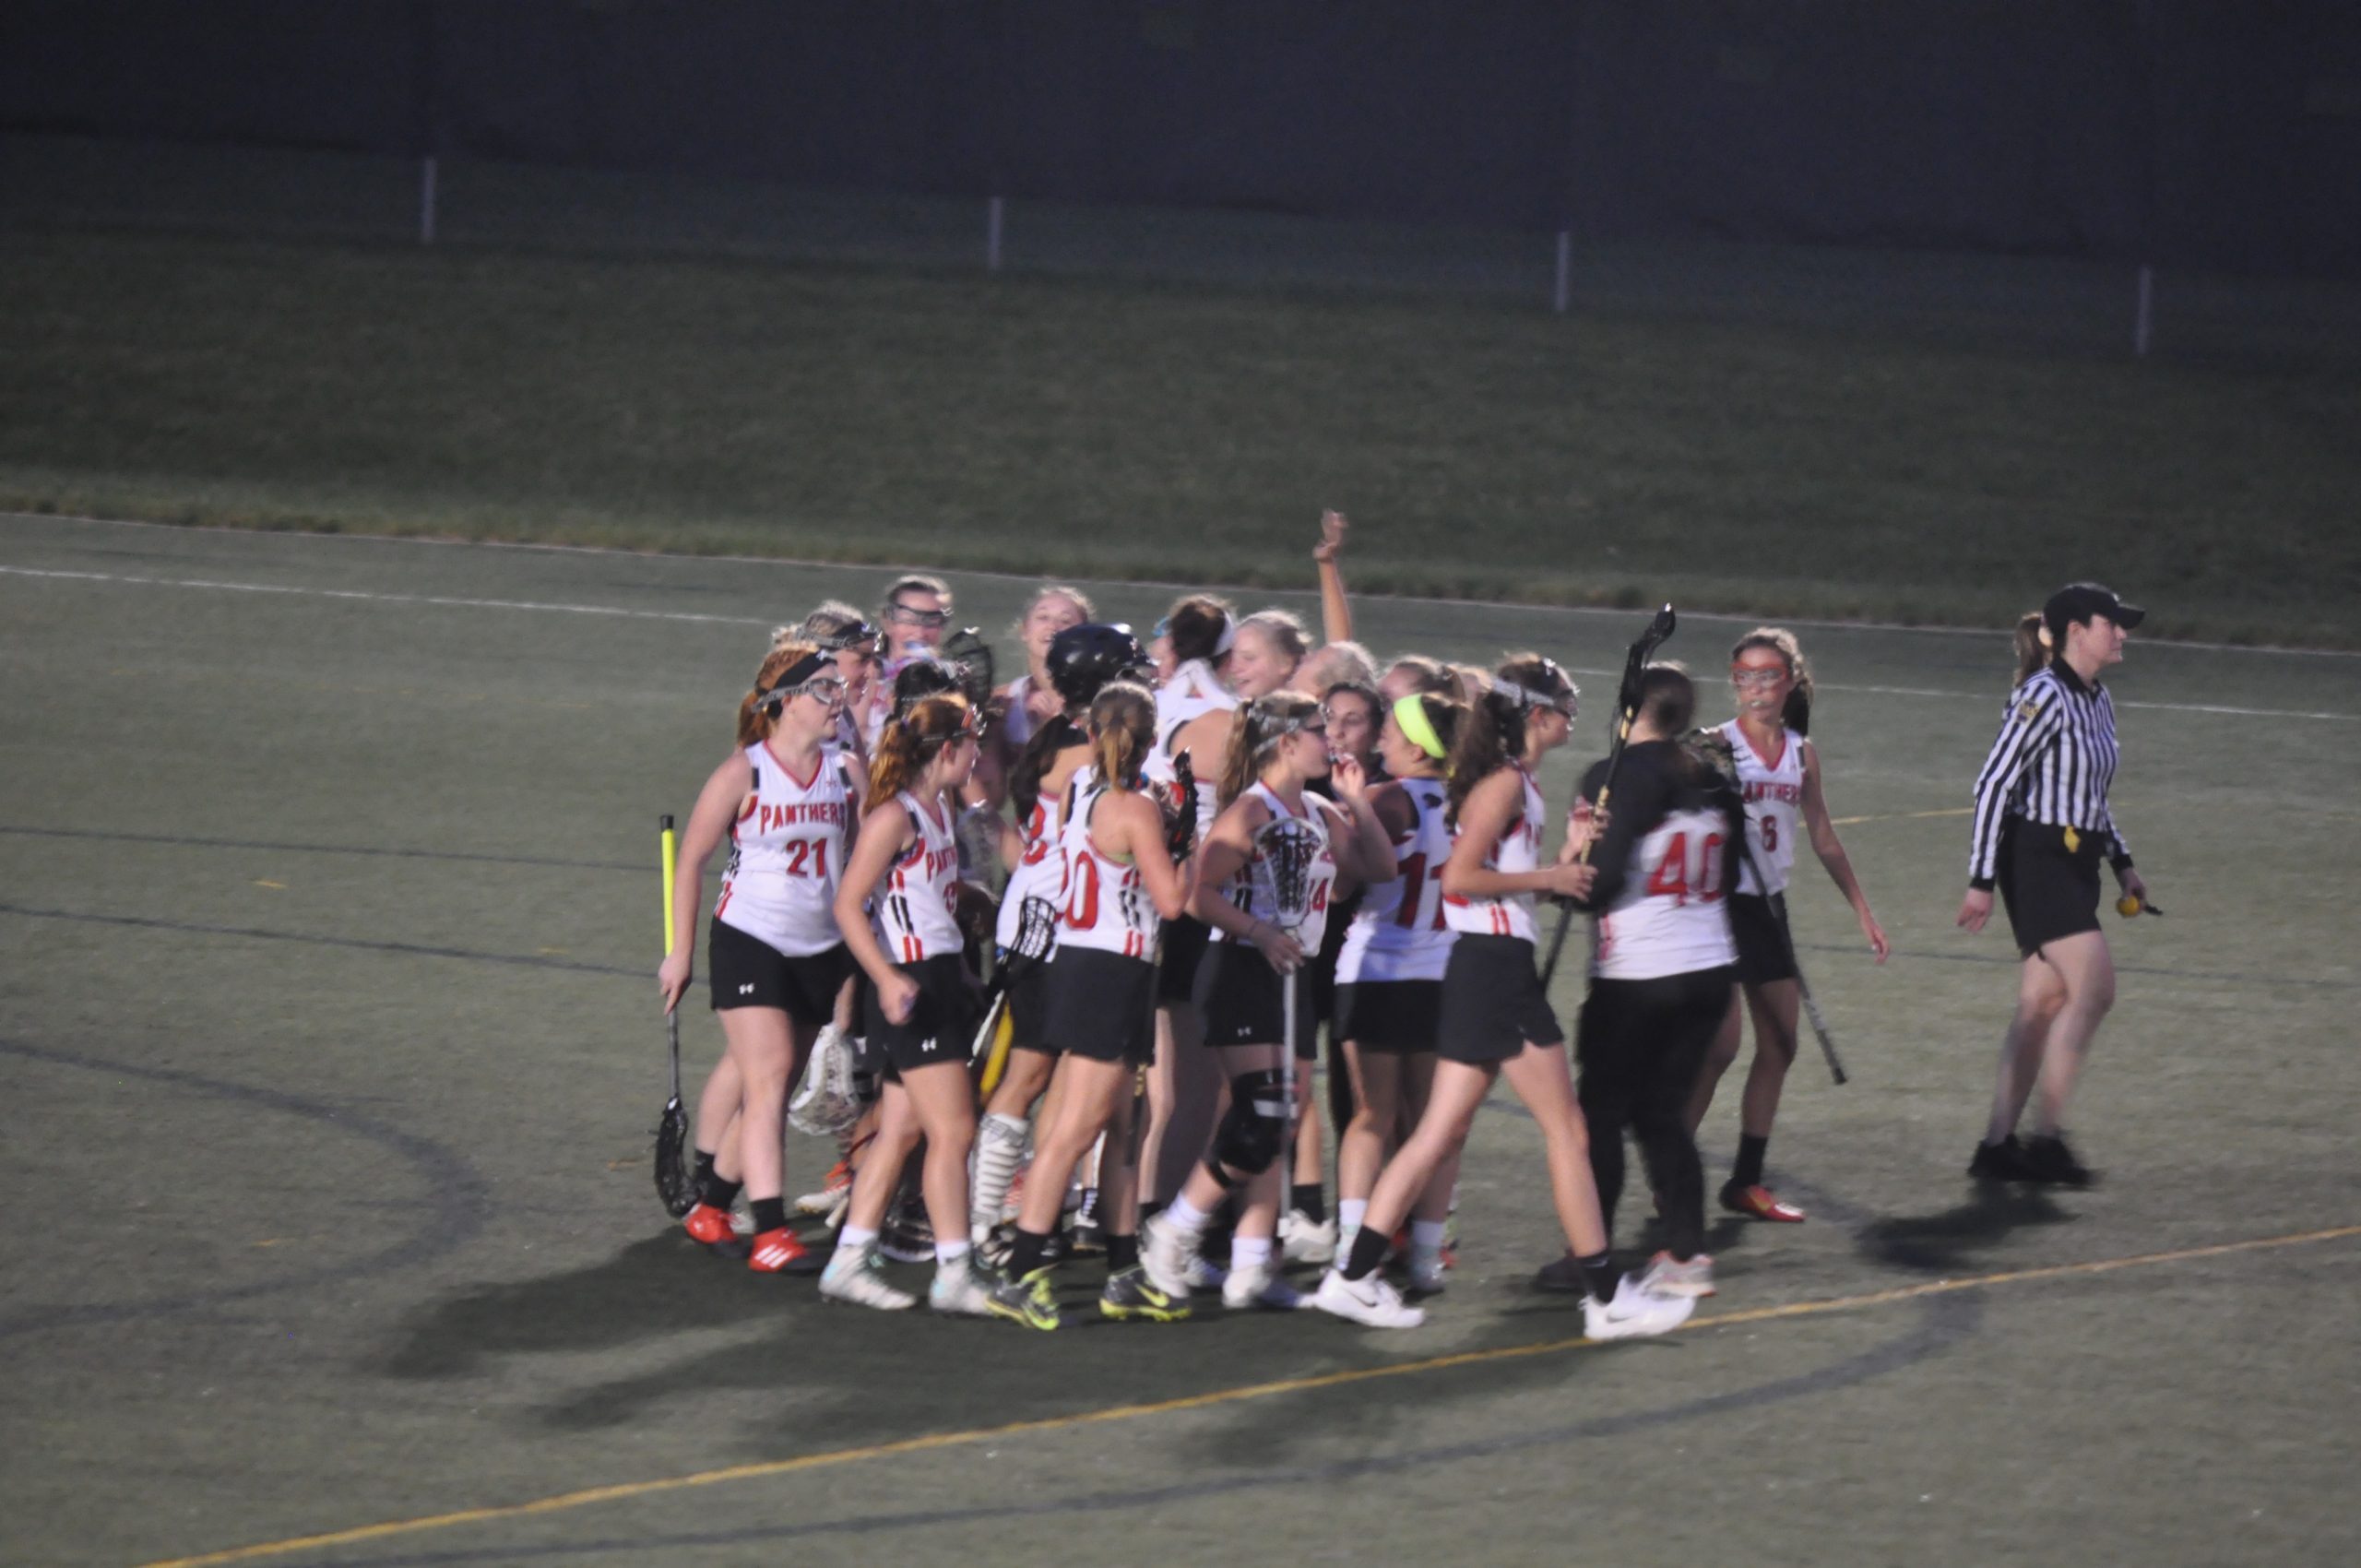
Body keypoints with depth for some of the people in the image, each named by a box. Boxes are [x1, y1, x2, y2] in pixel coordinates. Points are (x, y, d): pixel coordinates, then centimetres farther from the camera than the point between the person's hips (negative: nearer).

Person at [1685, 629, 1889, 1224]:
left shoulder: (1802, 754, 8)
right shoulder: (1718, 746, -10)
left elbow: (1823, 837, 18)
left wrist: (1862, 909, 20)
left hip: (1769, 908, 7)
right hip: (1721, 903, -7)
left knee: (1780, 1047, 7)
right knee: (1719, 1047, -11)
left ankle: (1746, 1181, 15)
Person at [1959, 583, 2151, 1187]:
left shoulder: (2097, 701, 14)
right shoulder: (2044, 697, -14)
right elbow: (1993, 782, -15)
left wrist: (2122, 863, 19)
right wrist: (1981, 880, -17)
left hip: (2075, 864, 9)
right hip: (2036, 859, -9)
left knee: (2044, 1001, 7)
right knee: (2094, 988, -14)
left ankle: (1998, 1144, 10)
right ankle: (2046, 1137, -10)